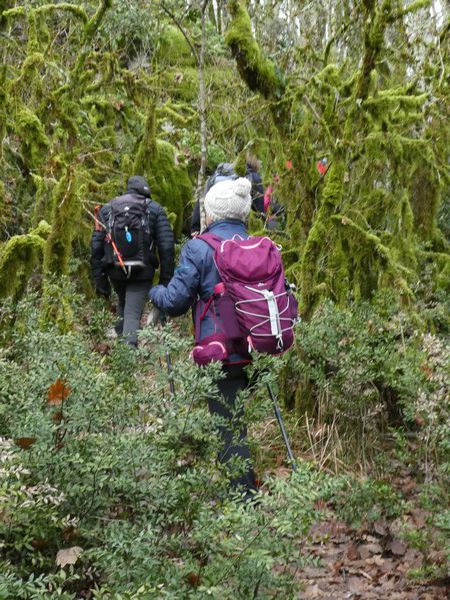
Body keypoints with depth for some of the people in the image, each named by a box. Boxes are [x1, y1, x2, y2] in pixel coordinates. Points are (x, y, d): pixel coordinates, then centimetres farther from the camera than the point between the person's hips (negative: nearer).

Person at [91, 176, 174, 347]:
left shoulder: (107, 209, 11)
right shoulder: (155, 209, 4)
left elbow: (96, 247, 5)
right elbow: (167, 246, -4)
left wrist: (99, 279, 9)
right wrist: (166, 280, 0)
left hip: (115, 271, 3)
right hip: (142, 273, -3)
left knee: (123, 305, 29)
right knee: (133, 314, -3)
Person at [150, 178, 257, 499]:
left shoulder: (199, 248, -11)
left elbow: (175, 301, -9)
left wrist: (157, 293, 12)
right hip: (255, 350, 6)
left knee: (229, 426, -1)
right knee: (235, 421, 20)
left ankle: (243, 497, -1)